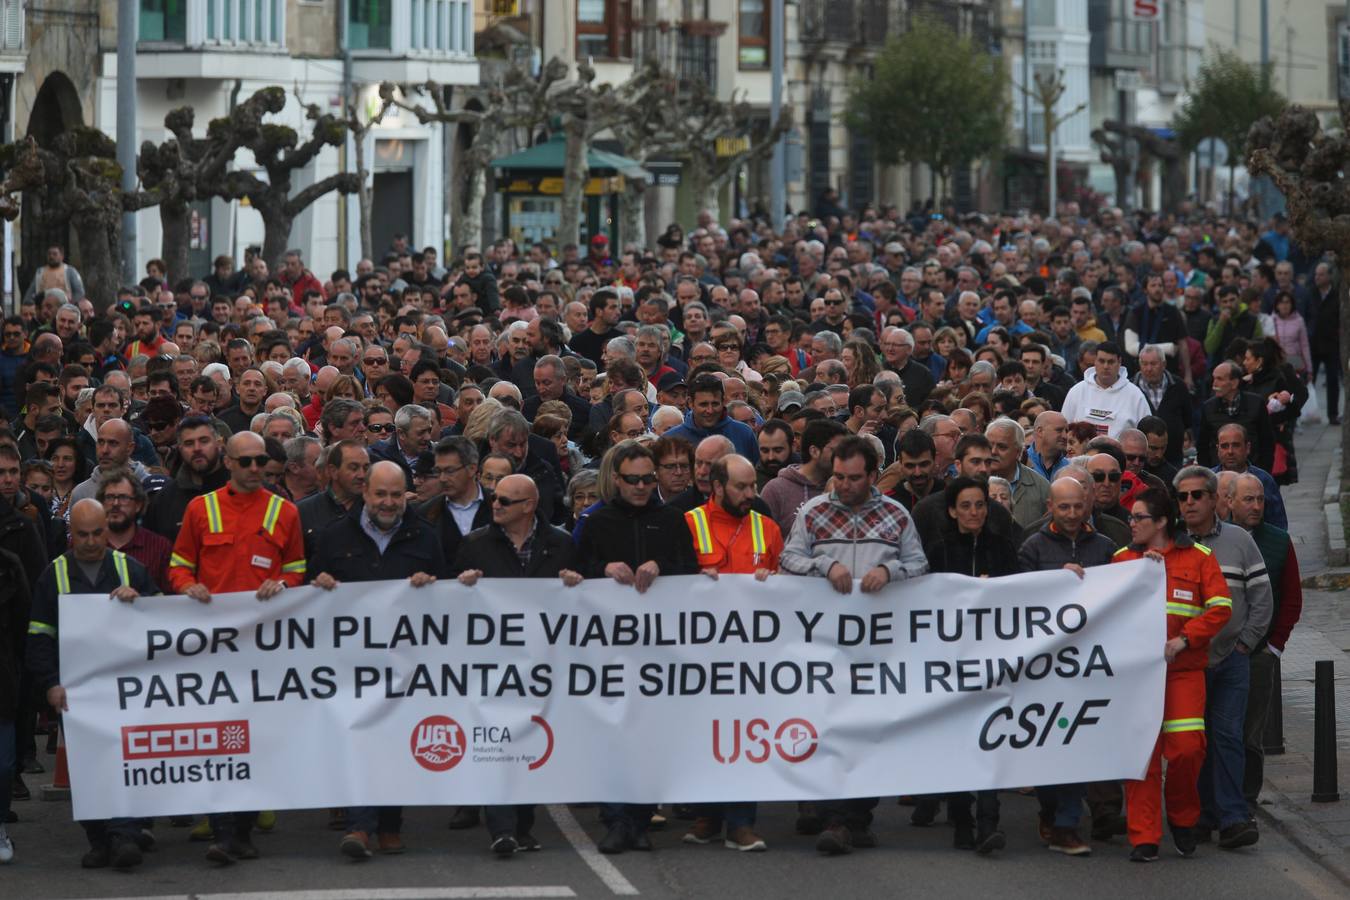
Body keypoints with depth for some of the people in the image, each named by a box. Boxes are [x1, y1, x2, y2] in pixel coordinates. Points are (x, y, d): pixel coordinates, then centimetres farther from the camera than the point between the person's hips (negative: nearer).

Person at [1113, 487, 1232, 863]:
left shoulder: (1198, 557, 6)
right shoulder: (1123, 558, 14)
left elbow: (1220, 607, -1)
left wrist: (1181, 641, -12)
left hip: (1183, 667, -2)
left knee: (1186, 747, -11)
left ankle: (1183, 818, 14)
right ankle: (1143, 838, -1)